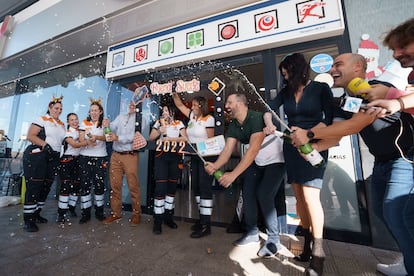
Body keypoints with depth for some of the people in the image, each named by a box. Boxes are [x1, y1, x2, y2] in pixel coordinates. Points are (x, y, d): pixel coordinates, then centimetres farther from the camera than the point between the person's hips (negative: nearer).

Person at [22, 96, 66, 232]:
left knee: (46, 187, 9)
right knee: (33, 187, -5)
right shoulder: (41, 120, -1)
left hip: (54, 158, 7)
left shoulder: (62, 124, 18)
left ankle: (36, 214, 23)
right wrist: (45, 144, -21)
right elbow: (30, 136, -9)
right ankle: (28, 220, 4)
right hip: (37, 156, -6)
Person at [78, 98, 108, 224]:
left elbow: (106, 137, -11)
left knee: (99, 184, -1)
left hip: (100, 157, -1)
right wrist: (88, 142, -22)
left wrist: (94, 136, -31)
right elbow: (81, 139, 0)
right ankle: (85, 212, 12)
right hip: (85, 157, 1)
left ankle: (99, 210, 15)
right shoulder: (84, 123, 10)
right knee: (85, 184, 1)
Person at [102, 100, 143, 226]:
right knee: (115, 185, 11)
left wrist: (118, 138, -23)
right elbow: (112, 128, 4)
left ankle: (136, 214, 14)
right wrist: (107, 125, -17)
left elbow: (135, 136, -14)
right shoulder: (120, 117, 17)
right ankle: (116, 213, 25)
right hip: (116, 155, 6)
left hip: (130, 156, -5)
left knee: (133, 185, 0)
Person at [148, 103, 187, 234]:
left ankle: (169, 217, 22)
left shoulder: (179, 123, 9)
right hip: (161, 156, 0)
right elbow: (151, 138, 5)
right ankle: (158, 220, 5)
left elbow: (185, 138, -4)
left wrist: (169, 139, -11)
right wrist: (160, 131, -11)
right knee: (160, 186, -7)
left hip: (175, 156, 1)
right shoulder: (158, 123, 13)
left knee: (172, 186, 6)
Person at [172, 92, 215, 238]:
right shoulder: (192, 115, 10)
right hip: (194, 156, 8)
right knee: (196, 186, 12)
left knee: (205, 187, -6)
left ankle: (206, 225, 4)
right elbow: (180, 105, 19)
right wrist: (174, 94, 10)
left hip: (206, 157, -8)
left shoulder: (208, 119, -11)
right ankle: (202, 218, 26)